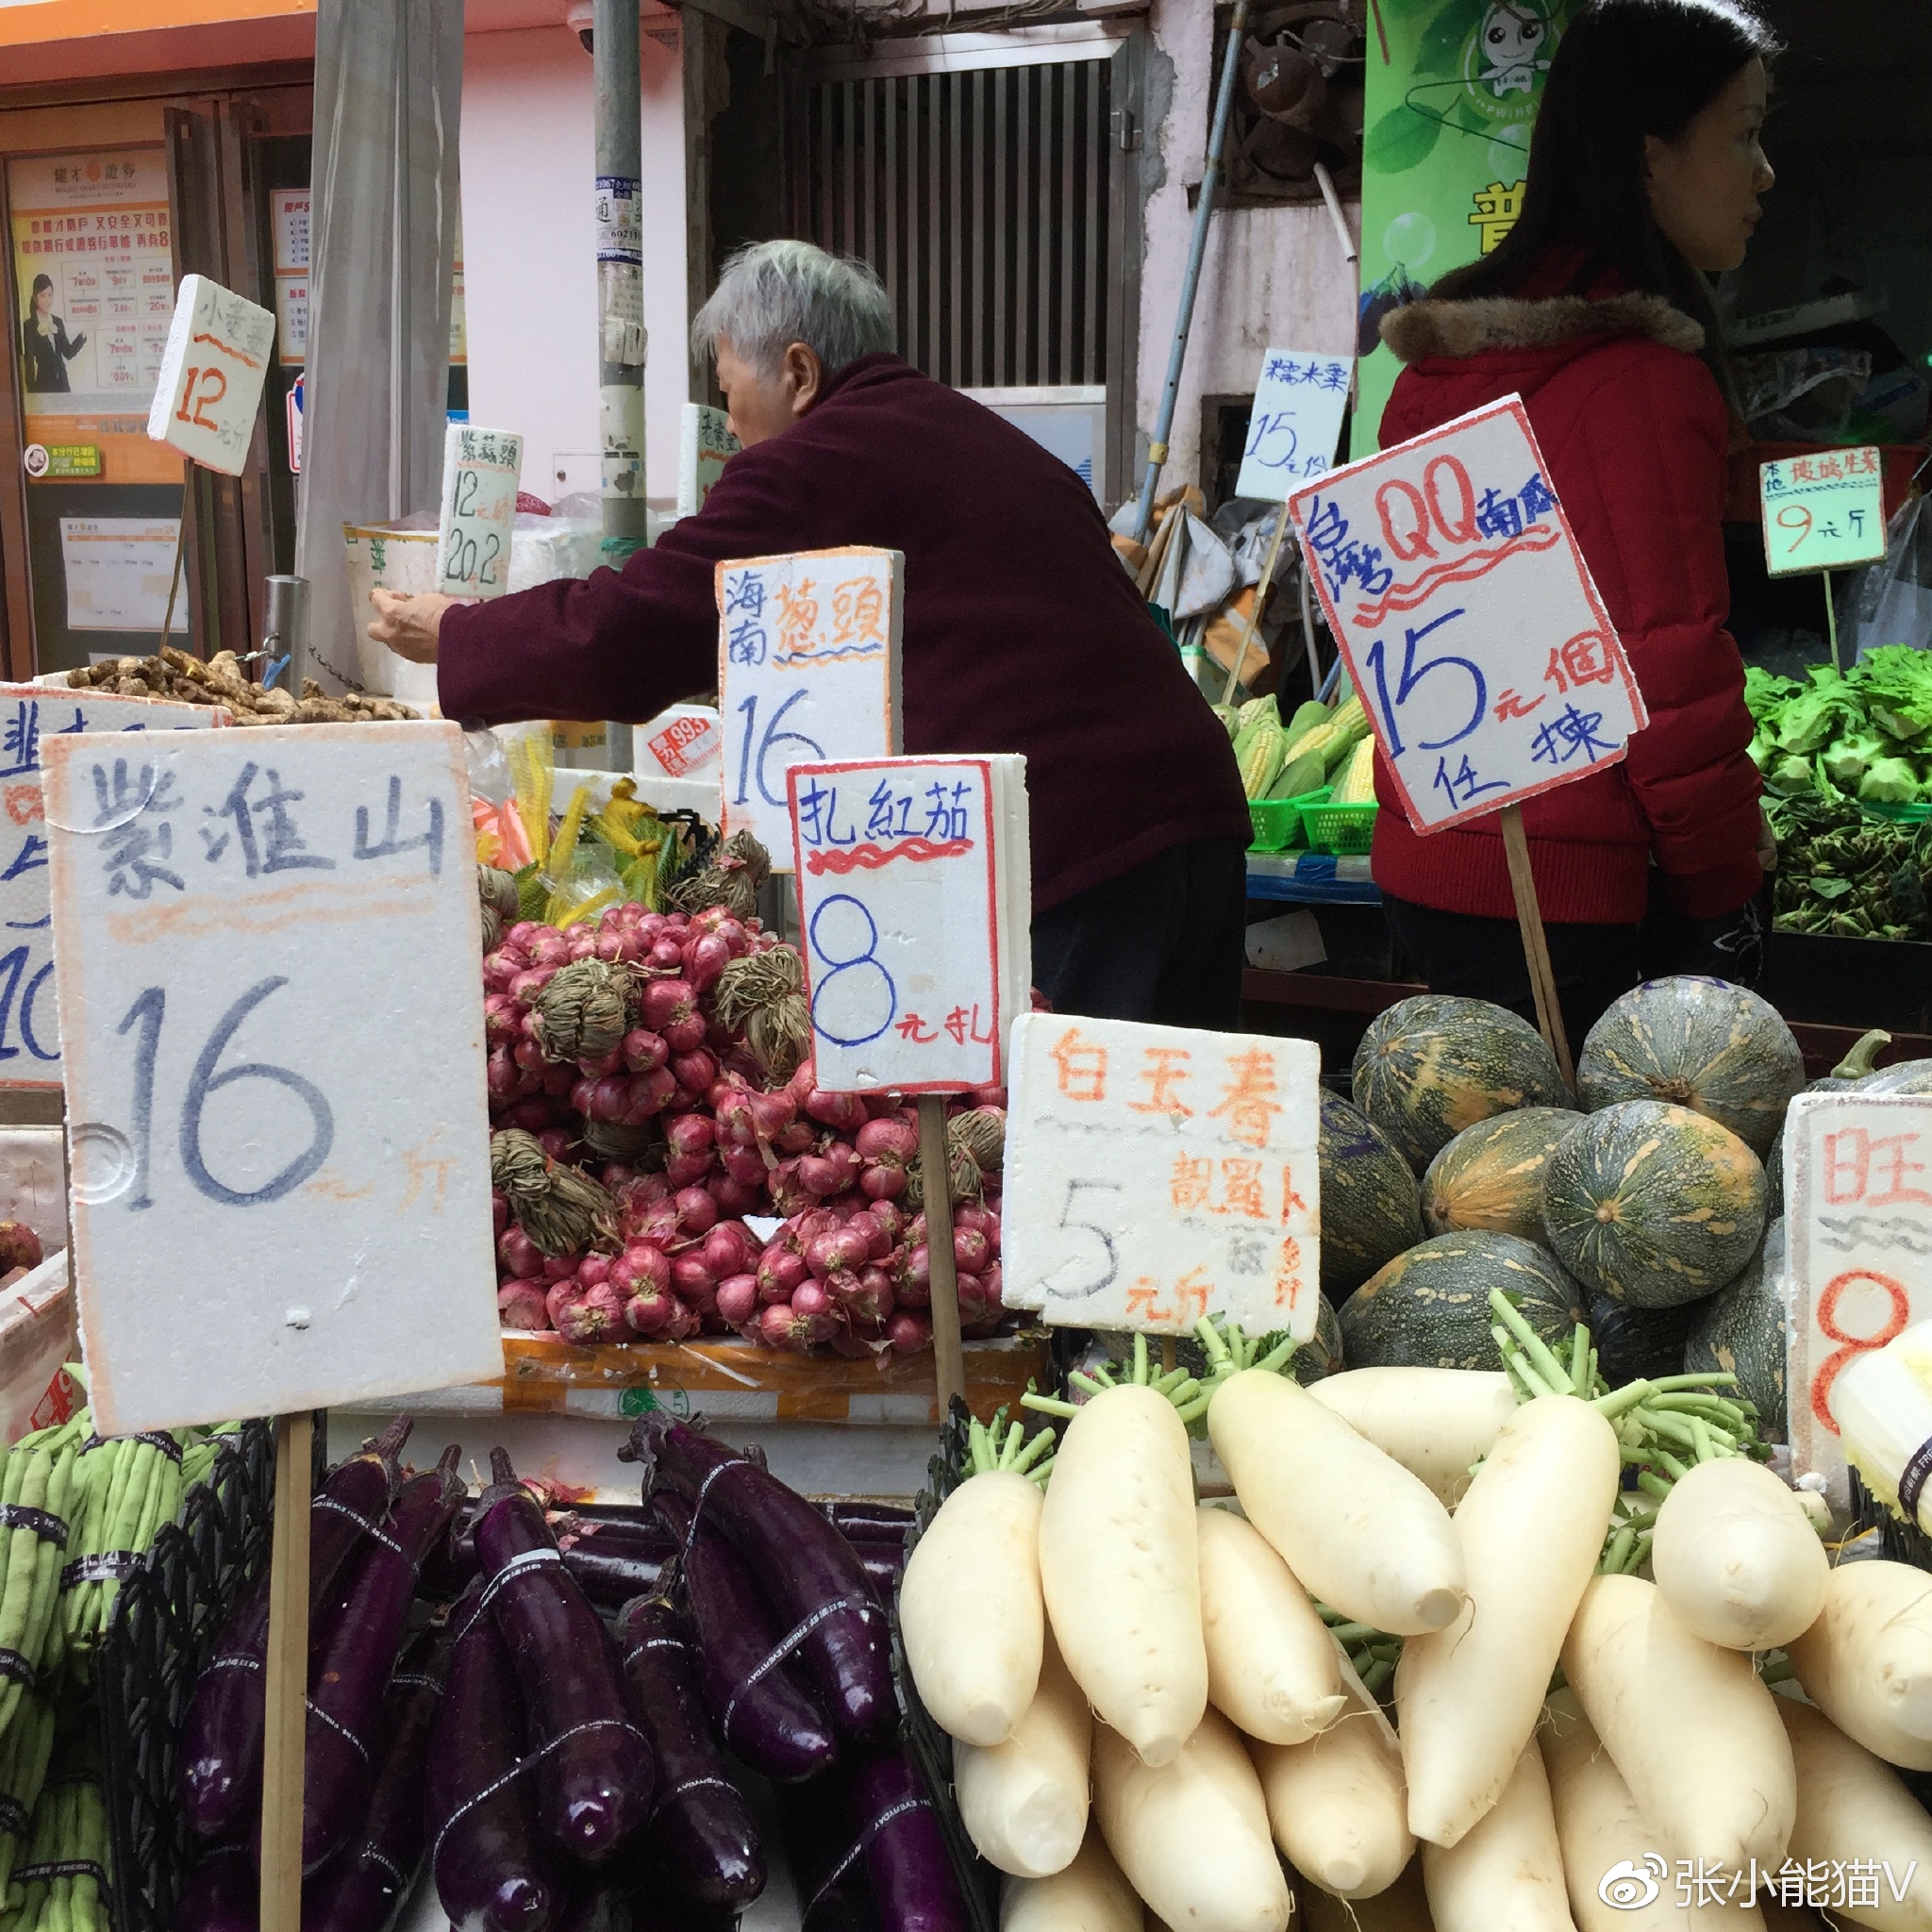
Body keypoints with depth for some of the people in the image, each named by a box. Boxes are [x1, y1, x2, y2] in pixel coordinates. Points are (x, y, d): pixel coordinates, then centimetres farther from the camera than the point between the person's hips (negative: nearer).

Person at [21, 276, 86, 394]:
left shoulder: (58, 322, 12)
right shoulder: (28, 326, -5)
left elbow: (68, 353, 12)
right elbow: (27, 355, -10)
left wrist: (83, 336, 0)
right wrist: (40, 335, -22)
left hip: (61, 383, 5)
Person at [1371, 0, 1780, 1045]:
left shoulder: (1445, 352, 10)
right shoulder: (1639, 376, -15)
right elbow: (1670, 665, -17)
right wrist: (1721, 898, -7)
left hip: (1419, 863, 9)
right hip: (1551, 892, -9)